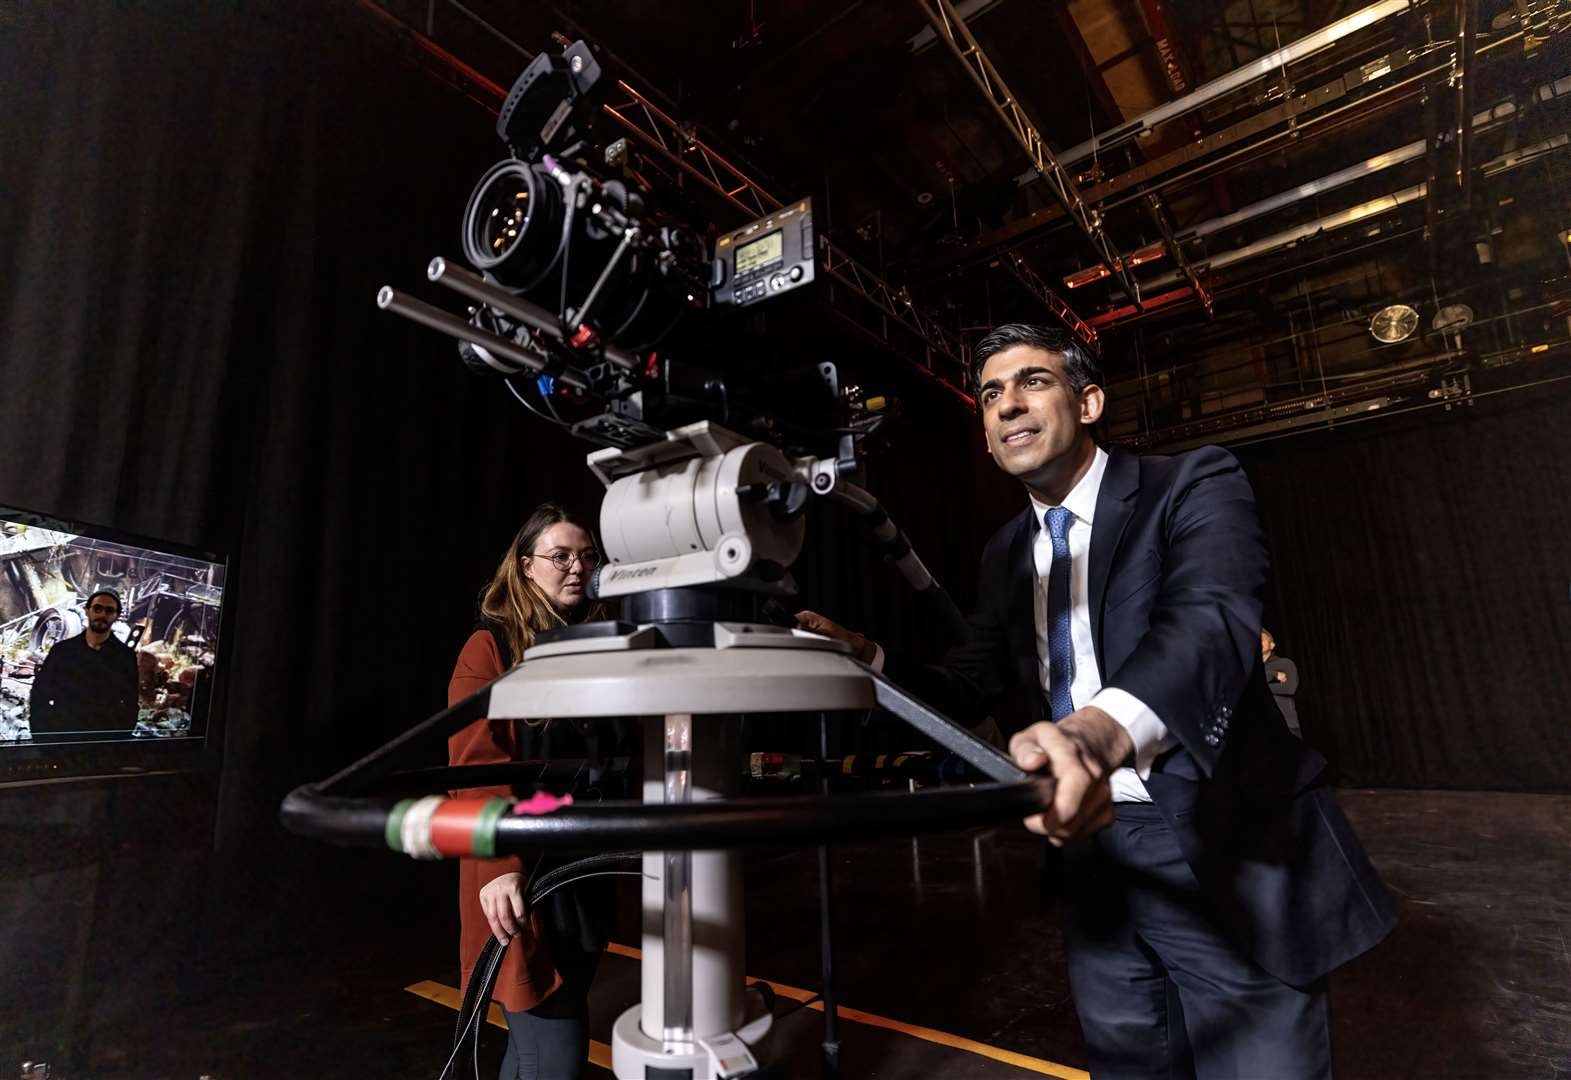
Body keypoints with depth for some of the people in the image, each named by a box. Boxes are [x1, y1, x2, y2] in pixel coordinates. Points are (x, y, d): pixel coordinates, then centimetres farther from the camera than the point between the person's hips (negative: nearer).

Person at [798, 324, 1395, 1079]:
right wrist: (865, 657, -10)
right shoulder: (1005, 555, 8)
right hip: (1093, 851, 6)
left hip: (1222, 853, -5)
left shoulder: (1194, 485, -9)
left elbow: (1212, 619, -29)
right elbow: (969, 691, 9)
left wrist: (1103, 728, -49)